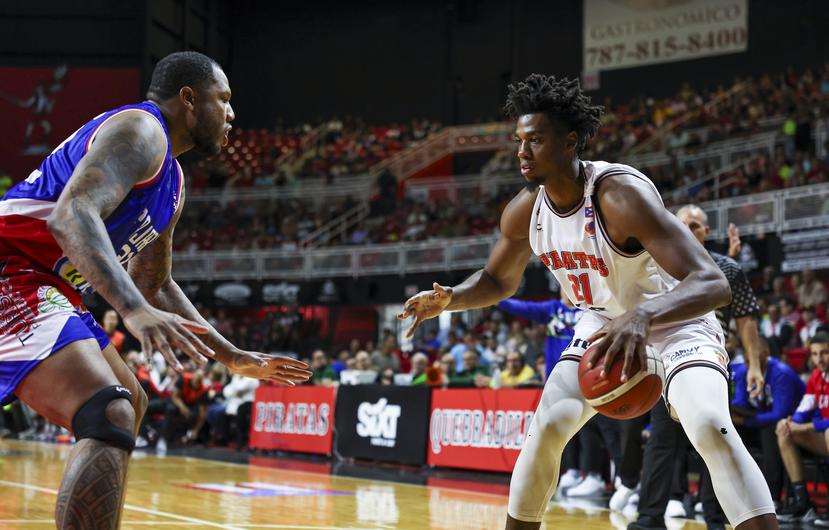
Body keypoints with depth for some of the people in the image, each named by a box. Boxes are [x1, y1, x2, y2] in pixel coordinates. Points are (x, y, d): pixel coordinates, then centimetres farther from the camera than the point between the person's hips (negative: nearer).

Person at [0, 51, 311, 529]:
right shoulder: (140, 131, -11)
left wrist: (234, 358, 26)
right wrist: (133, 310, -42)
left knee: (130, 405, 25)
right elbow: (72, 214, -29)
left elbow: (153, 285, 30)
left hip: (47, 290, 12)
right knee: (111, 418, -26)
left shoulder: (171, 183, 20)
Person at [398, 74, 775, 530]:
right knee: (547, 426, -7)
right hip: (604, 323, 6)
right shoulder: (524, 212, -13)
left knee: (710, 427, -28)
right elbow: (499, 280, 9)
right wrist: (449, 299, -14)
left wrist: (642, 317, -61)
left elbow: (713, 284, -43)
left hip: (676, 319, -6)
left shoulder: (620, 195, -34)